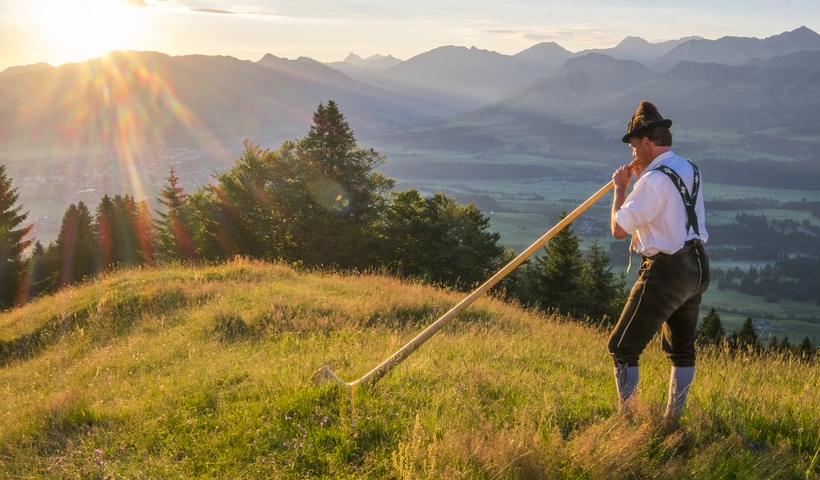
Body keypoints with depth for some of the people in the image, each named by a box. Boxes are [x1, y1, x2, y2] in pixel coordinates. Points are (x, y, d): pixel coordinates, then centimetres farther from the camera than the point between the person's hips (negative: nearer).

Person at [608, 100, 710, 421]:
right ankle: (673, 418, 30)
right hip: (697, 267, 10)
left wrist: (621, 188, -4)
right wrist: (640, 178, 17)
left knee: (623, 349, -2)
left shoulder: (654, 179, -19)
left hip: (666, 271, -10)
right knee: (682, 349, 20)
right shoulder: (690, 170, 9)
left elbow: (619, 229, -18)